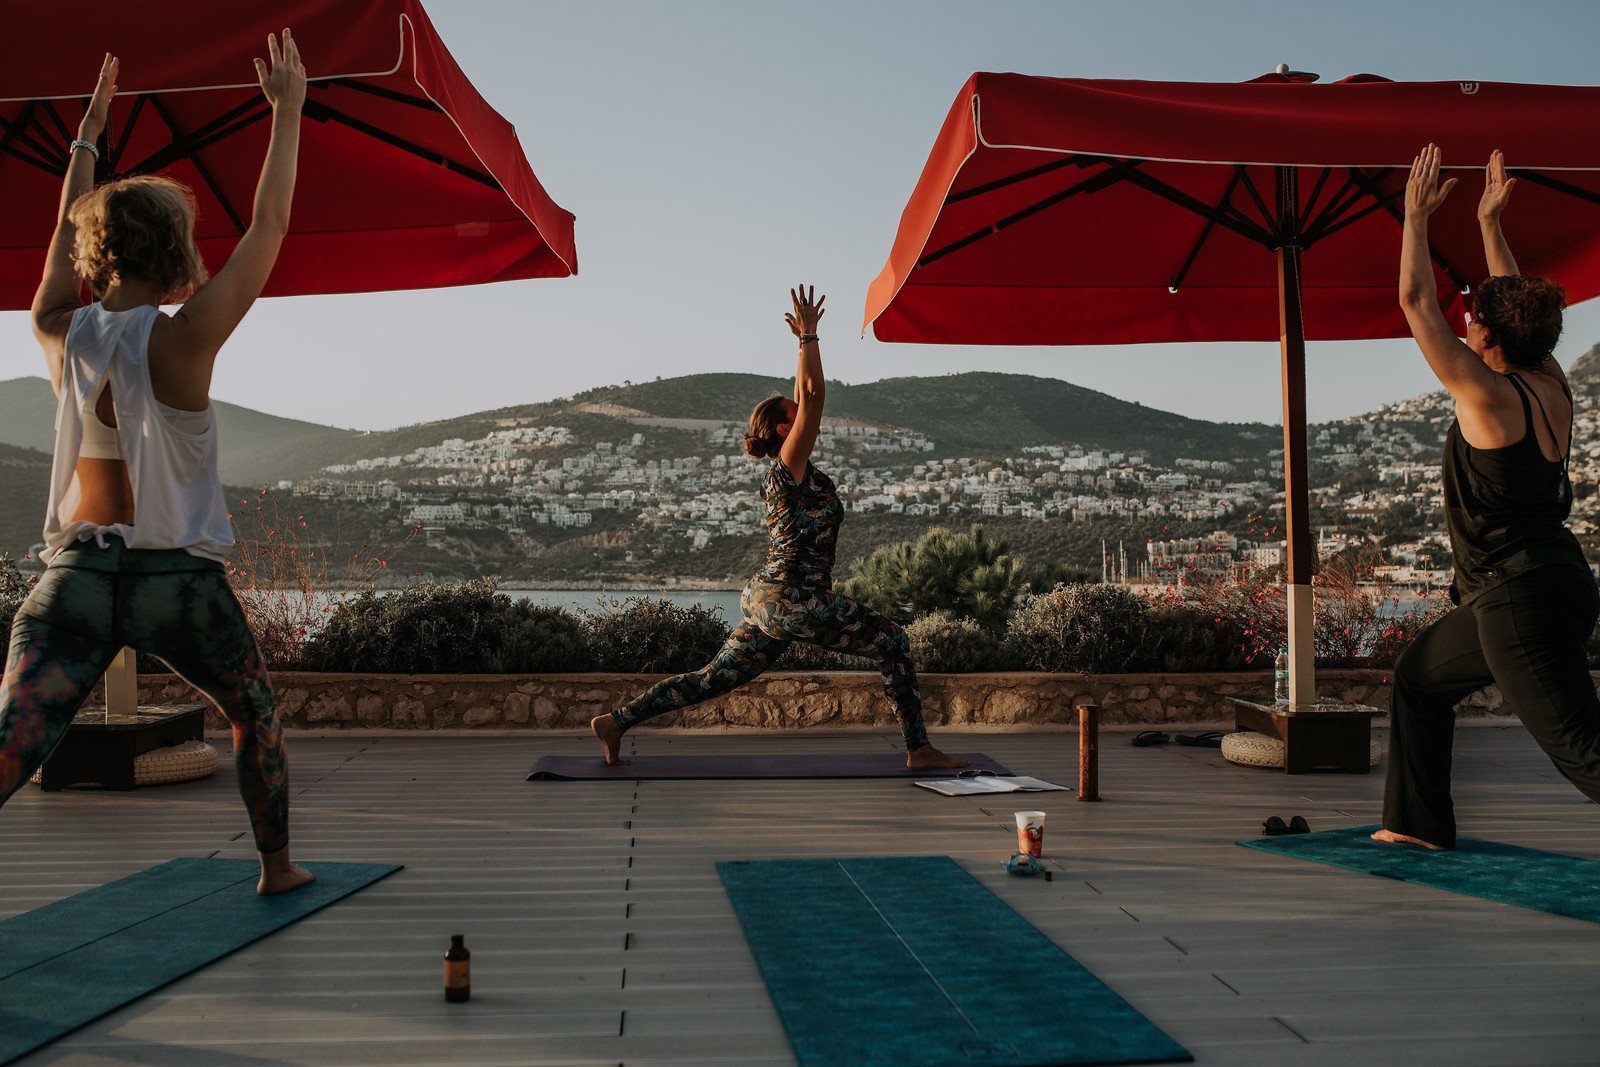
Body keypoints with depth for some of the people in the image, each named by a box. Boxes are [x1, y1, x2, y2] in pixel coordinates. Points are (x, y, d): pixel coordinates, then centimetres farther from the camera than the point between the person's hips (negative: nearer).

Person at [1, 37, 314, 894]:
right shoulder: (180, 343, -14)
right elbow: (268, 227, -9)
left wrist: (87, 133, 32)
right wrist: (287, 110, -1)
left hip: (76, 573, 4)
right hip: (177, 579, -3)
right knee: (255, 716, 22)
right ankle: (277, 868, 35)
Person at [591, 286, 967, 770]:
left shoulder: (786, 468, 14)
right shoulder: (791, 464, -10)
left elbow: (803, 398, 23)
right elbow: (815, 395, -18)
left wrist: (807, 340, 24)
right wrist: (809, 336, -11)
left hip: (767, 600, 9)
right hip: (794, 600, -9)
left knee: (714, 678, 9)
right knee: (894, 643, -1)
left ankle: (616, 721, 9)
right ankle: (918, 749, 2)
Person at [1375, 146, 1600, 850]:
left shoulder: (1488, 395, -16)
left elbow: (1416, 302, -10)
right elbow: (1516, 306, 21)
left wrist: (1417, 216, -1)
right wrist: (1489, 225, 27)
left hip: (1522, 599, -9)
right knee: (1418, 675, 22)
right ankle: (1419, 822, 30)